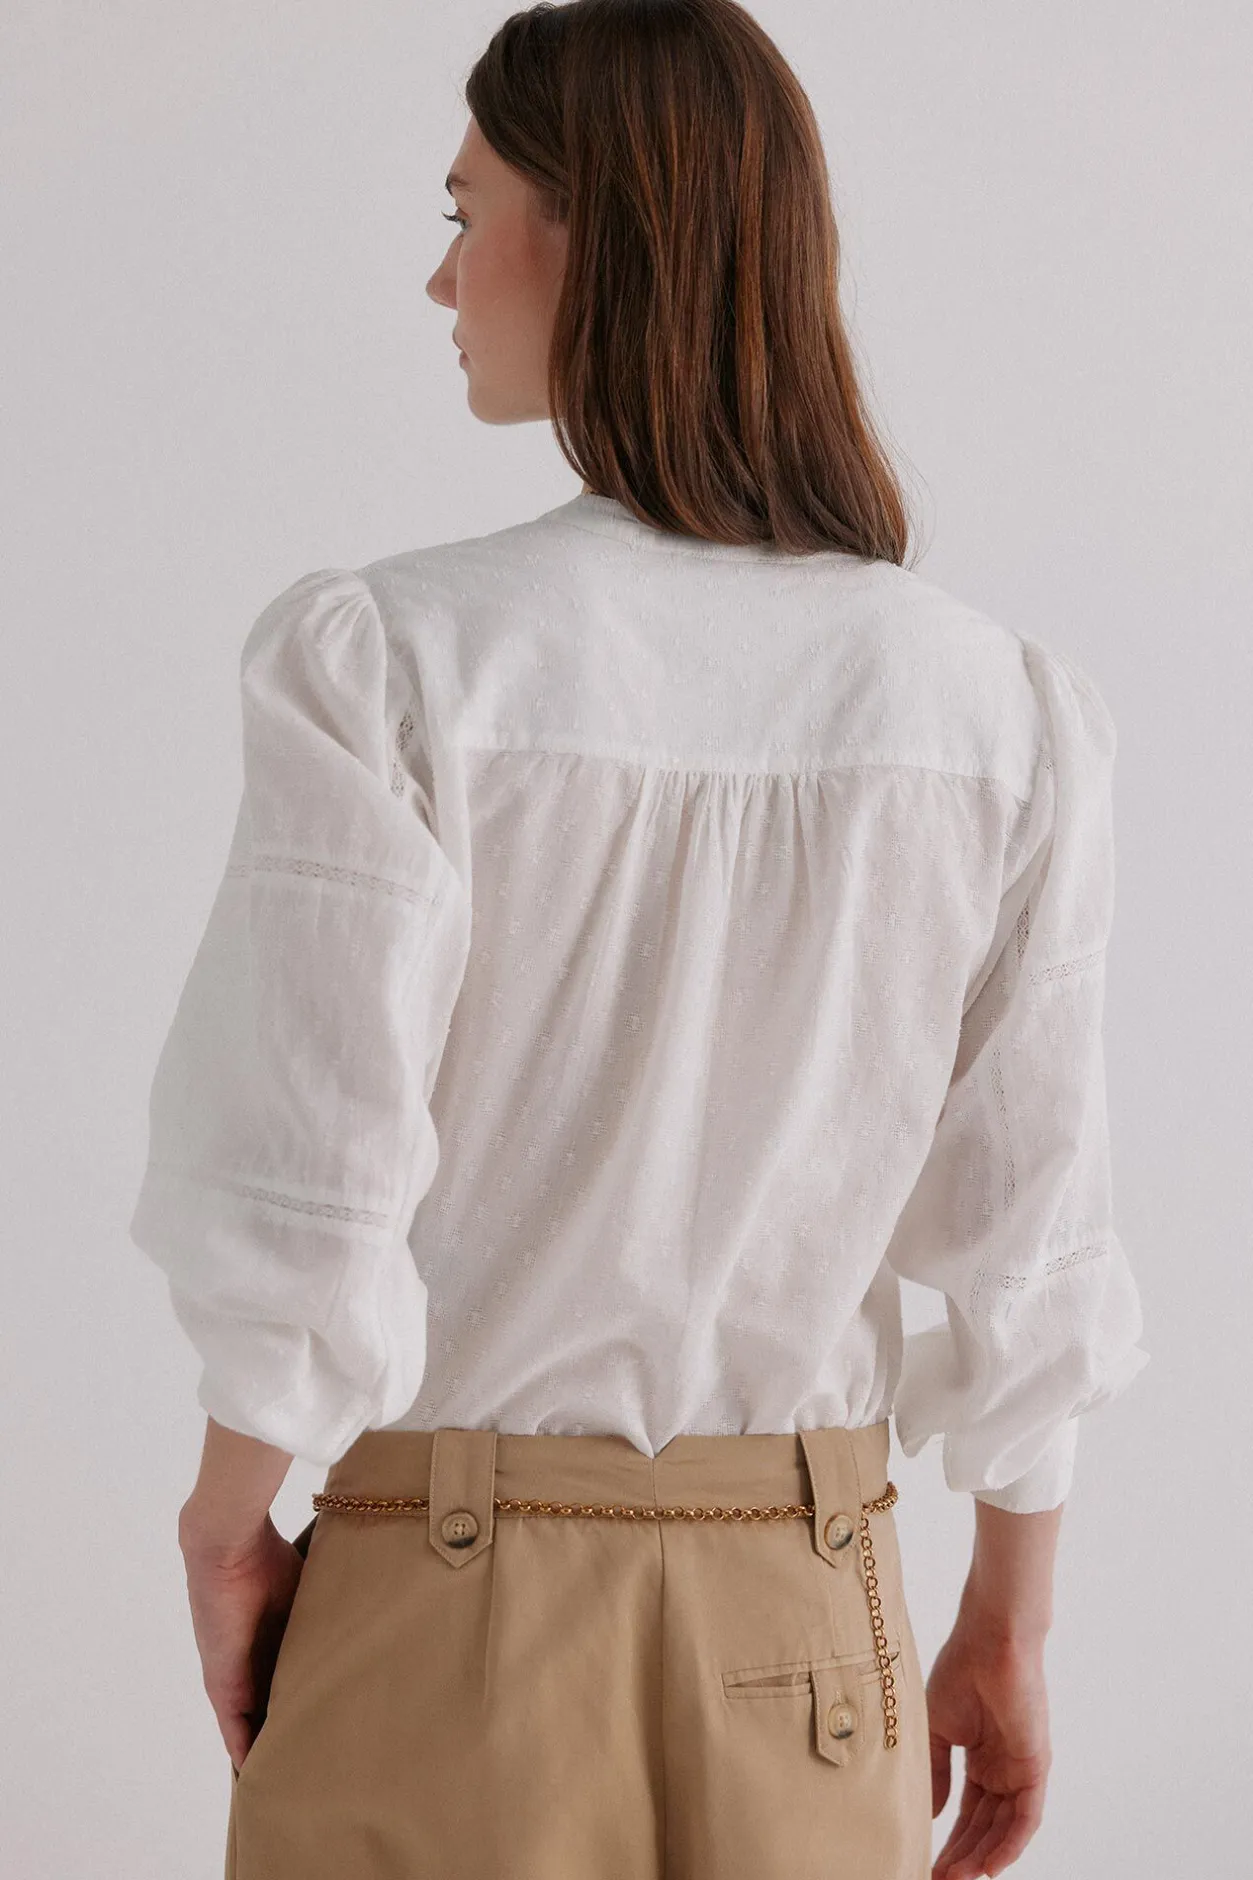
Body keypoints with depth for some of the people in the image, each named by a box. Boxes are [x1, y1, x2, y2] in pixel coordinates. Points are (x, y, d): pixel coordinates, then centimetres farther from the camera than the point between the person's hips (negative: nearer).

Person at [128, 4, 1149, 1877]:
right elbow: (1027, 1242, -2)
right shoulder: (1001, 711, -5)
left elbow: (308, 1200, -14)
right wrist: (1006, 1632, 11)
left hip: (452, 1603, -2)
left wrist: (229, 1531, 3)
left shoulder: (386, 662, -15)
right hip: (808, 1633, 3)